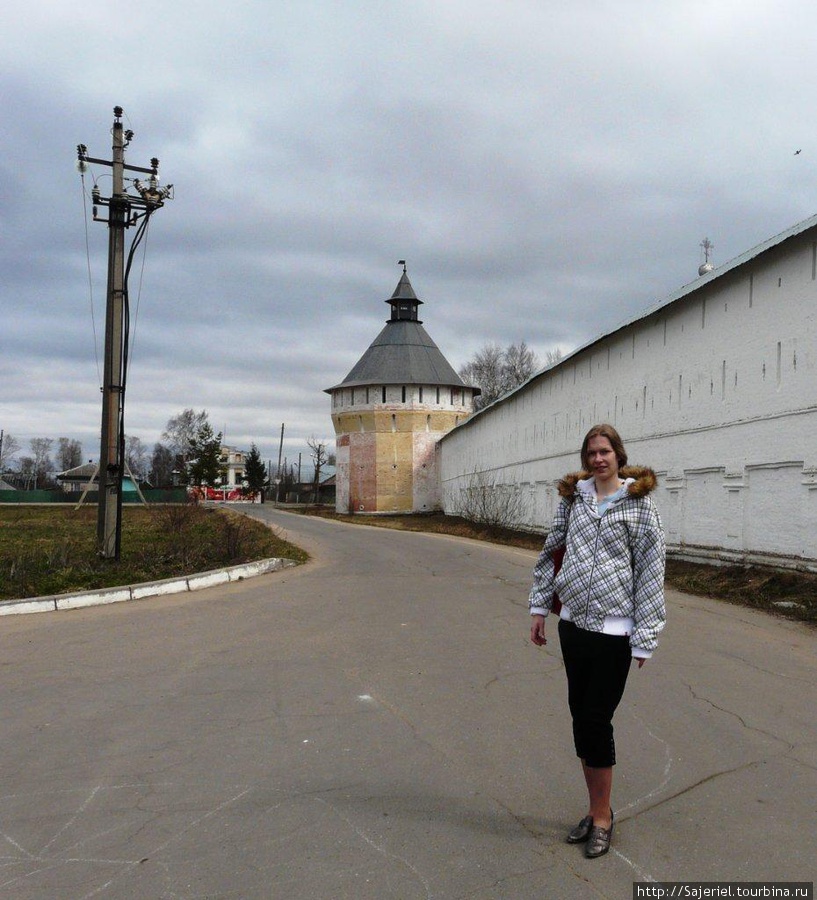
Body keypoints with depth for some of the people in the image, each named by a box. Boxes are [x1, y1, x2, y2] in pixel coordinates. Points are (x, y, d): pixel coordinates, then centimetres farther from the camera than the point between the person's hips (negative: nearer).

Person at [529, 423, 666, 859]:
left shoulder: (638, 504, -6)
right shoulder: (574, 496, 8)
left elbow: (651, 569, -7)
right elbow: (550, 551, 14)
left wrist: (644, 636, -9)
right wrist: (539, 607, 10)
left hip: (613, 628, -5)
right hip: (573, 622, 5)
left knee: (596, 720, -1)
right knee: (580, 714, 12)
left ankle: (602, 817, 17)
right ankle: (596, 810, 28)